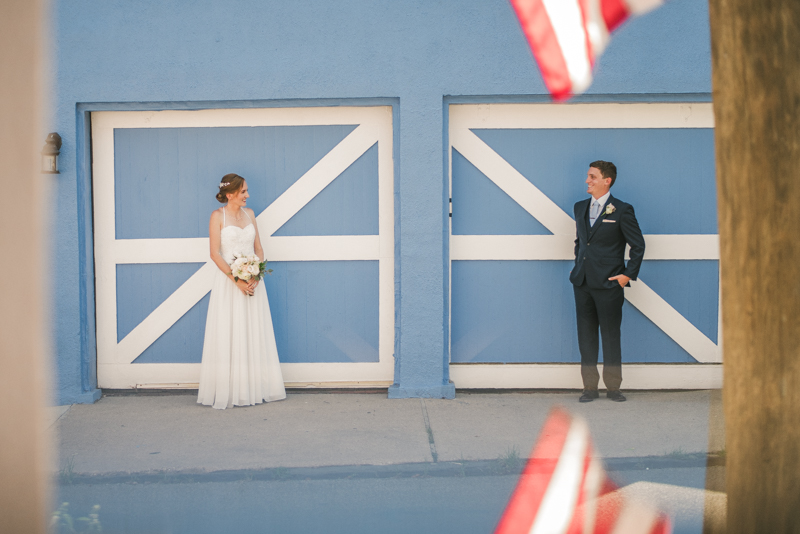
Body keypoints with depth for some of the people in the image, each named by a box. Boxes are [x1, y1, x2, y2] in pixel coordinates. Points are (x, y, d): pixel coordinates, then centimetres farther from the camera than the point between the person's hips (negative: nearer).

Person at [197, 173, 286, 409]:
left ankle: (254, 388, 12)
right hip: (228, 281, -5)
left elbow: (258, 248, 10)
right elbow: (215, 253, -10)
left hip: (252, 282, 5)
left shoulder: (249, 214, 11)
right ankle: (228, 392, 1)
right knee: (229, 335, -4)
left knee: (254, 334, 6)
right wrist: (236, 279, -17)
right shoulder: (218, 216, -4)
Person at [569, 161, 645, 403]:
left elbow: (638, 245, -2)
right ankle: (590, 387, 13)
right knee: (586, 336, 6)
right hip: (583, 282, 5)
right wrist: (577, 266, 14)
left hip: (608, 283, -5)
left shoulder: (622, 210, -6)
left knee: (611, 337, 1)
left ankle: (613, 387, 12)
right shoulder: (580, 207, 11)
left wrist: (628, 275, -6)